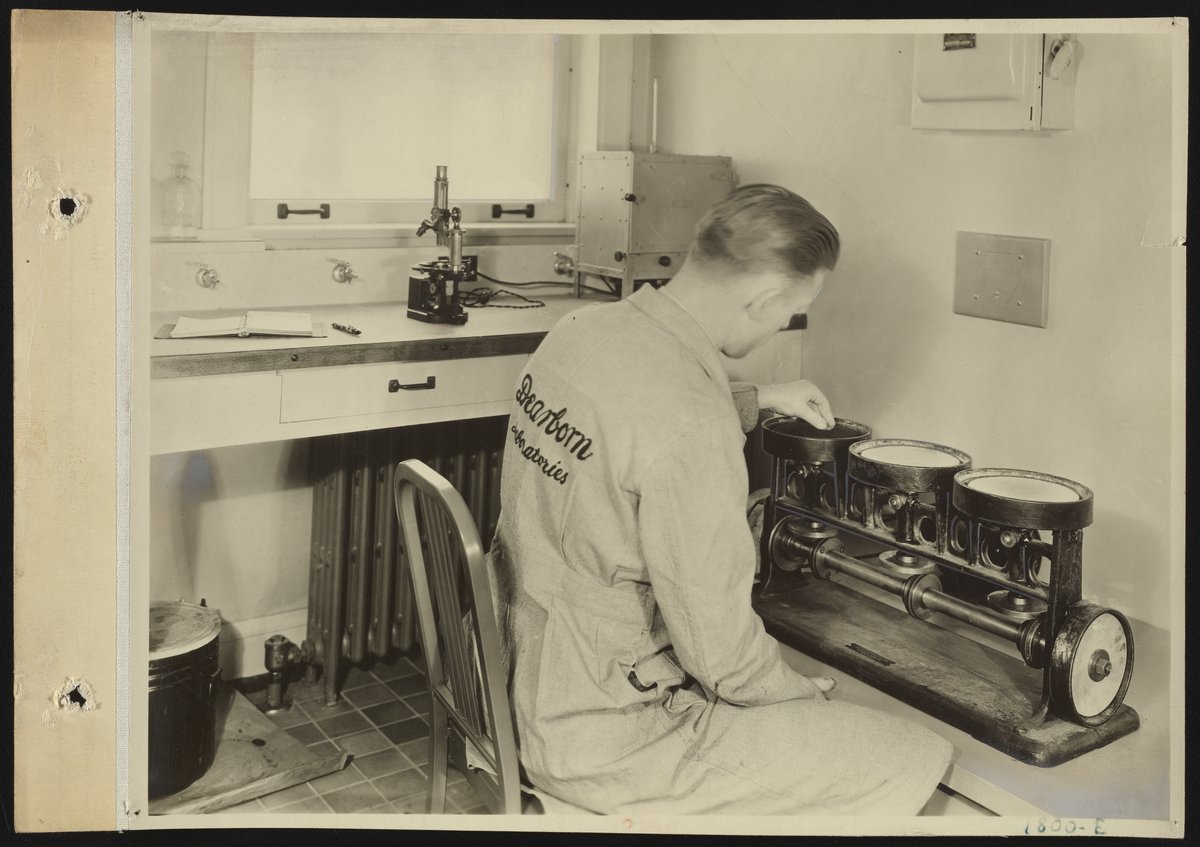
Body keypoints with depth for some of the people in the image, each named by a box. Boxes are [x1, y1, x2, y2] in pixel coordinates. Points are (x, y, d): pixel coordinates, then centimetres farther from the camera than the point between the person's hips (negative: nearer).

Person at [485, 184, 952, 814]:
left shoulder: (579, 330, -2)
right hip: (600, 745, -9)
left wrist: (755, 402, 21)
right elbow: (720, 650, -21)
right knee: (915, 761, -2)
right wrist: (804, 692, -1)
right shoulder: (693, 427, -29)